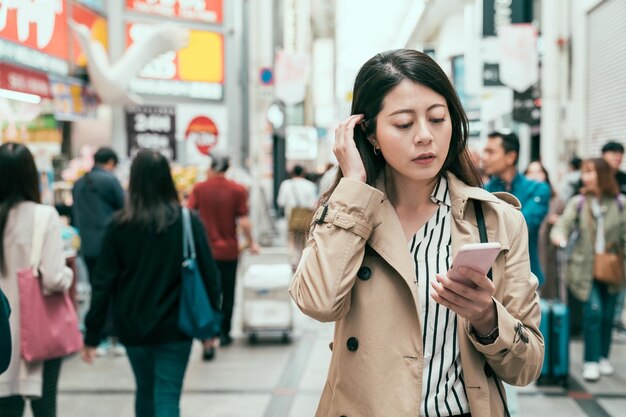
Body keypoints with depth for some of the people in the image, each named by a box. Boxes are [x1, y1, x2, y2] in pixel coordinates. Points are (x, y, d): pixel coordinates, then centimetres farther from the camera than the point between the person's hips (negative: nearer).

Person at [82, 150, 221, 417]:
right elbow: (208, 273, -6)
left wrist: (92, 334, 1)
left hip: (133, 327, 2)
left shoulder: (119, 226, -6)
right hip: (174, 326, -2)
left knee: (145, 393, 22)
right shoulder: (188, 222, -9)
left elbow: (104, 282, -5)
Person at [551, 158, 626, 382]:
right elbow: (563, 225, -9)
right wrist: (559, 235, -30)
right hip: (586, 268, -2)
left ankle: (603, 357, 26)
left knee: (608, 314, 9)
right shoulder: (578, 202, -1)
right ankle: (591, 361, -1)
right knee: (594, 310, -12)